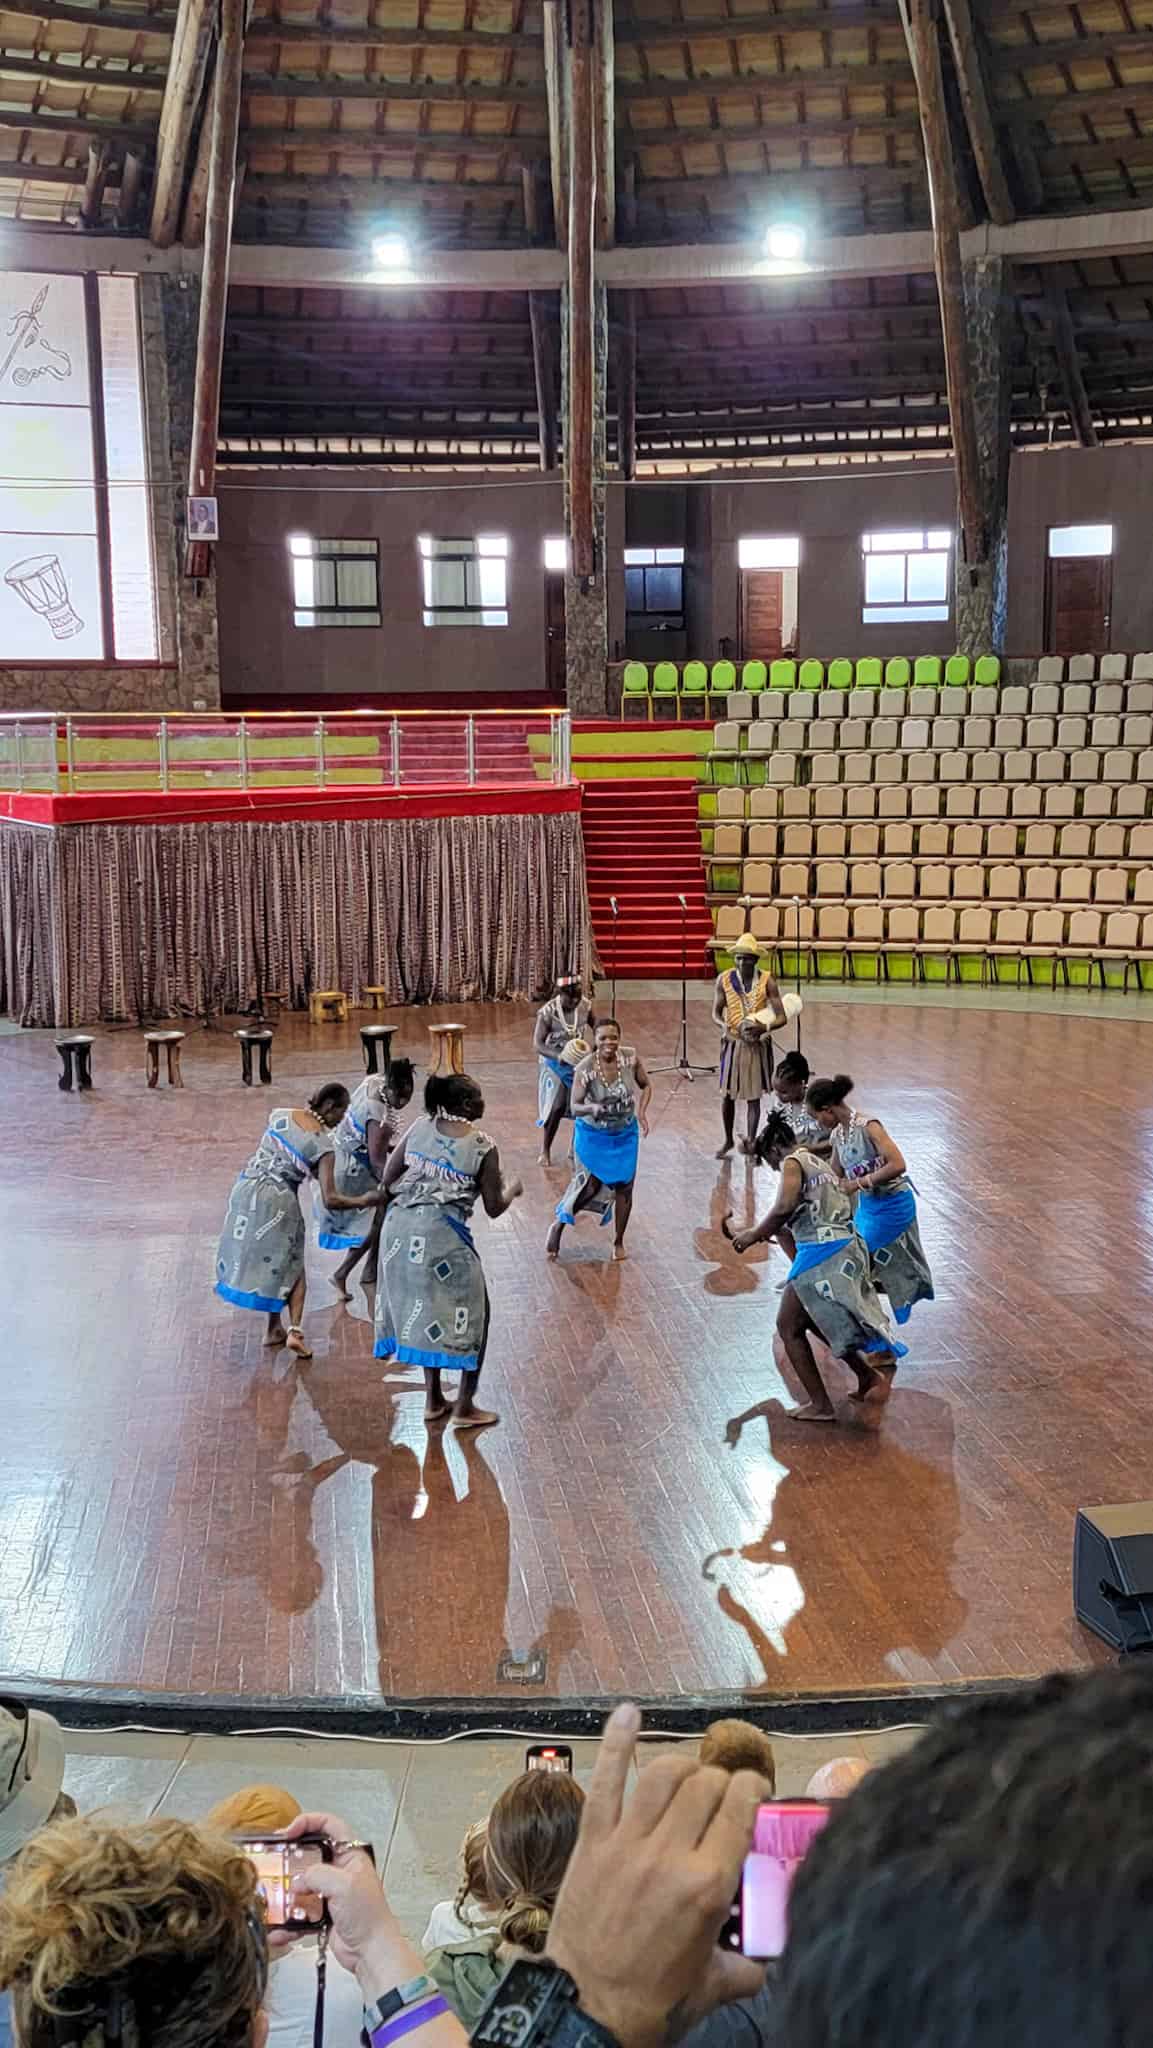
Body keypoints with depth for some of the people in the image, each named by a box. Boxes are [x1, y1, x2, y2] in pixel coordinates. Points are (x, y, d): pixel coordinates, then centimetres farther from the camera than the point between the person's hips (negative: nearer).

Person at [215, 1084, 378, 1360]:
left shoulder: (279, 1115, 1)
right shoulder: (323, 1145, -11)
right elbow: (330, 1200, -17)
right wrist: (362, 1201, -2)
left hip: (246, 1189, 4)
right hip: (278, 1203, -4)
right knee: (291, 1267, 13)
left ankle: (275, 1329, 22)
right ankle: (294, 1330, -3)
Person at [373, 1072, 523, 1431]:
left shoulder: (419, 1127, 6)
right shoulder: (483, 1147, -5)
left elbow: (386, 1183, 6)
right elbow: (494, 1208, 1)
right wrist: (512, 1190, 21)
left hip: (399, 1228, 5)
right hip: (442, 1235, -5)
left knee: (419, 1310, 19)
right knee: (469, 1314, 12)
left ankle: (433, 1400, 28)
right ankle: (464, 1408, 15)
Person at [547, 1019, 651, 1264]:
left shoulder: (631, 1058, -16)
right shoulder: (585, 1069, -24)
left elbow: (646, 1086, 1)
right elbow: (575, 1107, -20)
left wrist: (642, 1111, -15)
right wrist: (592, 1108, -41)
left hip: (625, 1134, 3)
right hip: (593, 1134, -3)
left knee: (624, 1187, 7)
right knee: (589, 1185, -3)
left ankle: (619, 1242, 26)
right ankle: (558, 1226, 24)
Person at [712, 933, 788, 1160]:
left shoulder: (767, 981, -9)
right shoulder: (724, 979, -6)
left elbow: (781, 1017, -9)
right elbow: (716, 1013, 0)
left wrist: (763, 1028, -28)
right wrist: (726, 1027, -21)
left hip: (758, 1045, -1)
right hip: (732, 1042, 1)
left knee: (753, 1096, 0)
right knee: (727, 1095, 6)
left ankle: (750, 1140, 4)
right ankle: (728, 1140, 24)